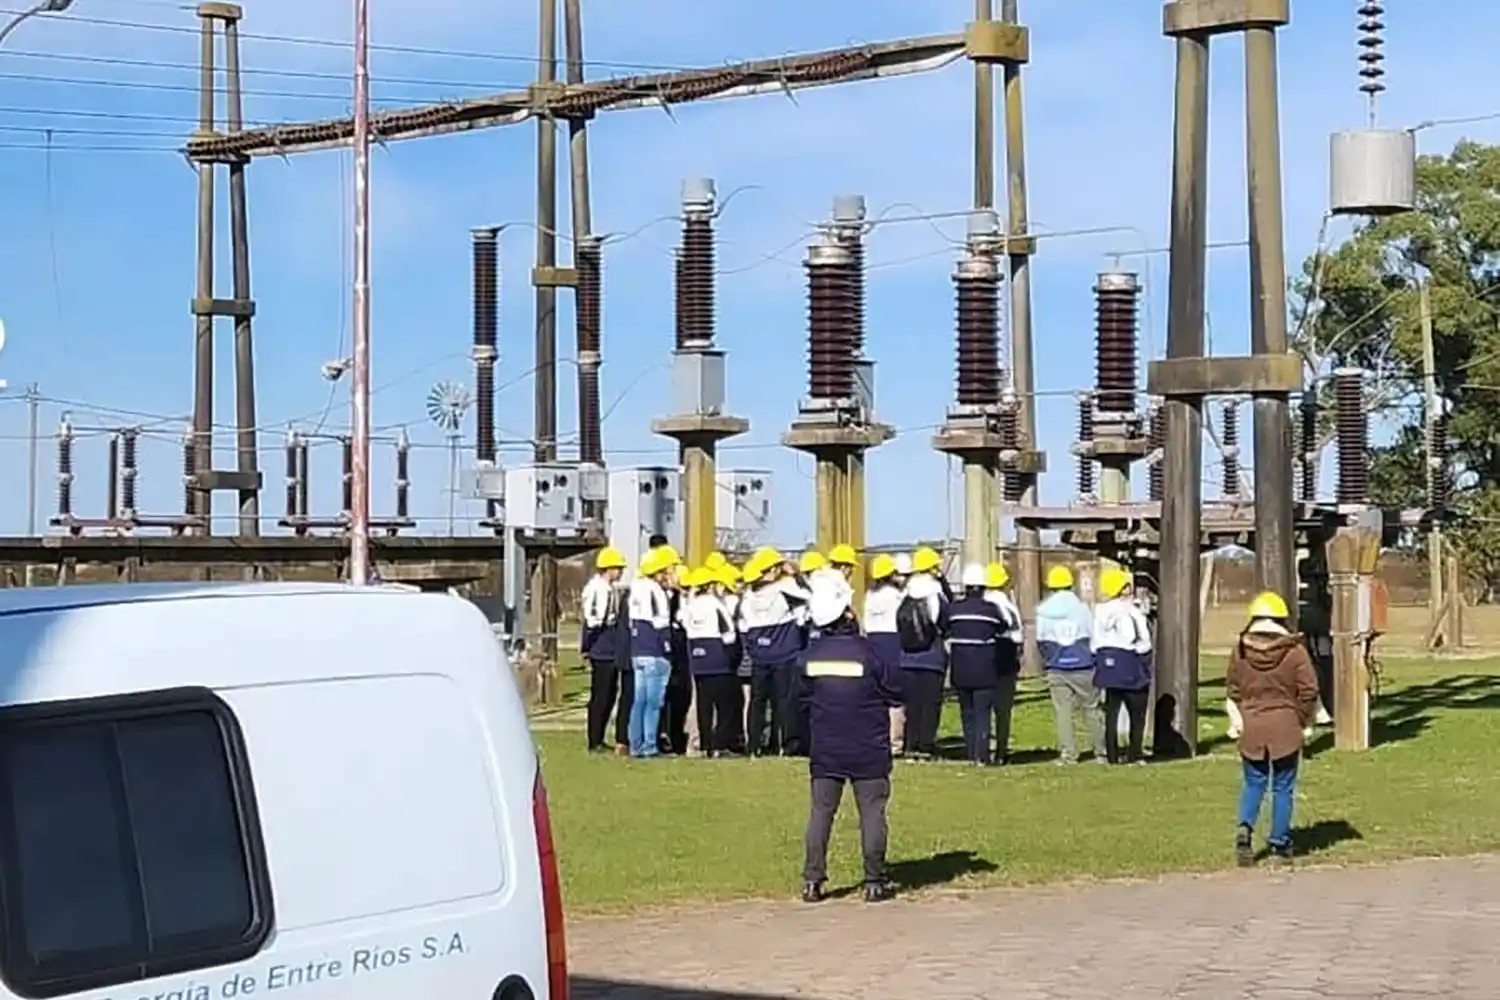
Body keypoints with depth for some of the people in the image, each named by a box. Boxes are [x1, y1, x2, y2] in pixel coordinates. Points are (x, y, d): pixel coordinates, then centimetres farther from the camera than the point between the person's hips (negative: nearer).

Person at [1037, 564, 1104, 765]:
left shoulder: (1044, 611, -1)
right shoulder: (1081, 608, -3)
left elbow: (1040, 641, 6)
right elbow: (1093, 637, 3)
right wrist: (1093, 658, 17)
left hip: (1057, 668, 0)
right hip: (1083, 666, 0)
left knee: (1062, 711, 2)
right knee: (1091, 709, 8)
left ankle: (1067, 754, -1)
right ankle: (1101, 751, 12)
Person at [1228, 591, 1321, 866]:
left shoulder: (1241, 650, -2)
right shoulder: (1294, 651, -10)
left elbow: (1232, 689, 5)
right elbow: (1309, 690, -8)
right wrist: (1302, 719, 7)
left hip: (1252, 728, 2)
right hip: (1286, 728, -2)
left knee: (1253, 784, 13)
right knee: (1283, 787, 8)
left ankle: (1245, 828, -9)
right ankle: (1280, 843, 10)